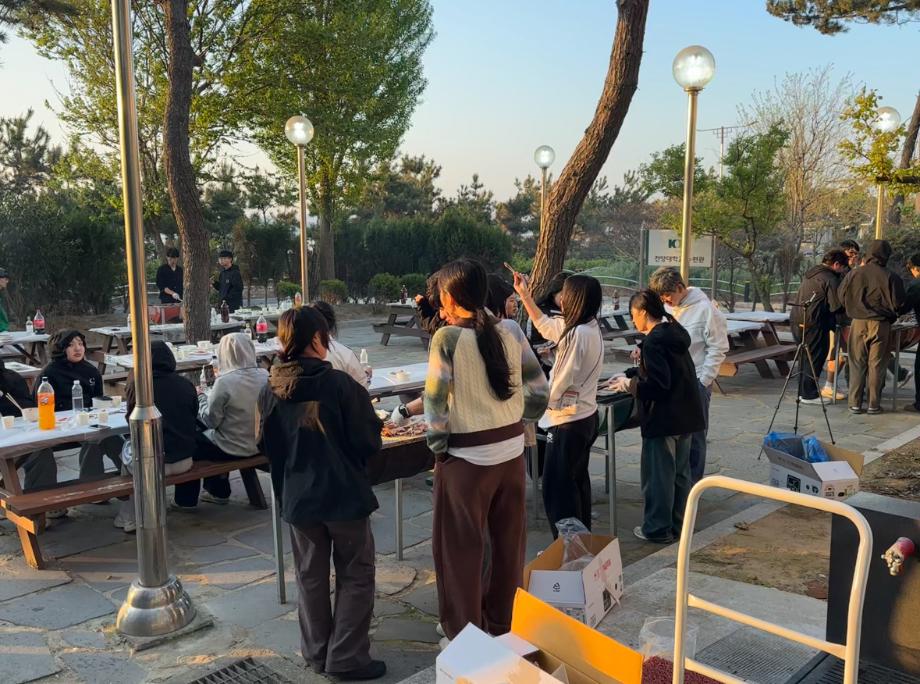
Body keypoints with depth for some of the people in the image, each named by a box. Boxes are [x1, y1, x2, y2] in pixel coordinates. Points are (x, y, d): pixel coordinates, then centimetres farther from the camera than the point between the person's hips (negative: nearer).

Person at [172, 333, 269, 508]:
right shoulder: (265, 376, -8)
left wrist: (201, 397, 1)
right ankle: (218, 491, 39)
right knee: (205, 436, 30)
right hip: (258, 445, 6)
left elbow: (210, 420, -15)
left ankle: (186, 499, 32)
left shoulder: (225, 382, -25)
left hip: (233, 448, -6)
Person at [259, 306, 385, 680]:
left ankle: (316, 652, 29)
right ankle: (346, 658, 13)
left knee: (311, 577, 18)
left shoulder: (271, 391, -4)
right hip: (344, 493, -4)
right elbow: (369, 441, -12)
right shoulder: (340, 384, -18)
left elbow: (268, 446, 8)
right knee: (355, 577, 10)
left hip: (298, 496, 5)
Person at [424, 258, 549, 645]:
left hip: (467, 457, -5)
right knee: (508, 540, 19)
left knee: (461, 547, 10)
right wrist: (516, 425, 13)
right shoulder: (511, 331, -2)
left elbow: (435, 403, -15)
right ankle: (504, 621, 35)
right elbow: (539, 390, 1)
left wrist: (438, 449, -2)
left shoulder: (447, 338, -16)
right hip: (512, 450, 5)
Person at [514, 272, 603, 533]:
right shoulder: (589, 327, 5)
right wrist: (524, 294, 21)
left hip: (568, 422, -10)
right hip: (587, 416, 10)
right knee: (577, 481, 20)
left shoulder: (578, 333, -24)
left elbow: (562, 380, -22)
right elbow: (545, 326, 19)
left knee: (555, 488, -1)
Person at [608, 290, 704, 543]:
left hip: (664, 419, -9)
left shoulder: (654, 341, -20)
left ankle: (658, 529, 14)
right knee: (680, 472, 17)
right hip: (686, 416, 9)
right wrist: (629, 374, 18)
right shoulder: (674, 332, 9)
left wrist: (628, 385, -10)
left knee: (658, 475, 4)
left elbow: (657, 385, -23)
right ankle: (679, 524, 28)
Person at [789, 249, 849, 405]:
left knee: (806, 357, 18)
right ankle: (809, 394, 4)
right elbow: (837, 307, -15)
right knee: (815, 358, 0)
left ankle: (803, 391, 24)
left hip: (797, 320, 9)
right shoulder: (831, 279, -12)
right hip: (813, 323, -9)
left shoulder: (810, 273, 16)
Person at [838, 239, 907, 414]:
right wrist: (891, 315, 16)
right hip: (881, 325, -1)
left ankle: (855, 403, 9)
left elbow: (842, 298, 6)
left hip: (858, 324, 2)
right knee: (876, 365, 6)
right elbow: (898, 305, -5)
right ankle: (874, 404, 10)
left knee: (857, 364, 8)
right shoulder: (891, 278, -9)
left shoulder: (853, 274, -3)